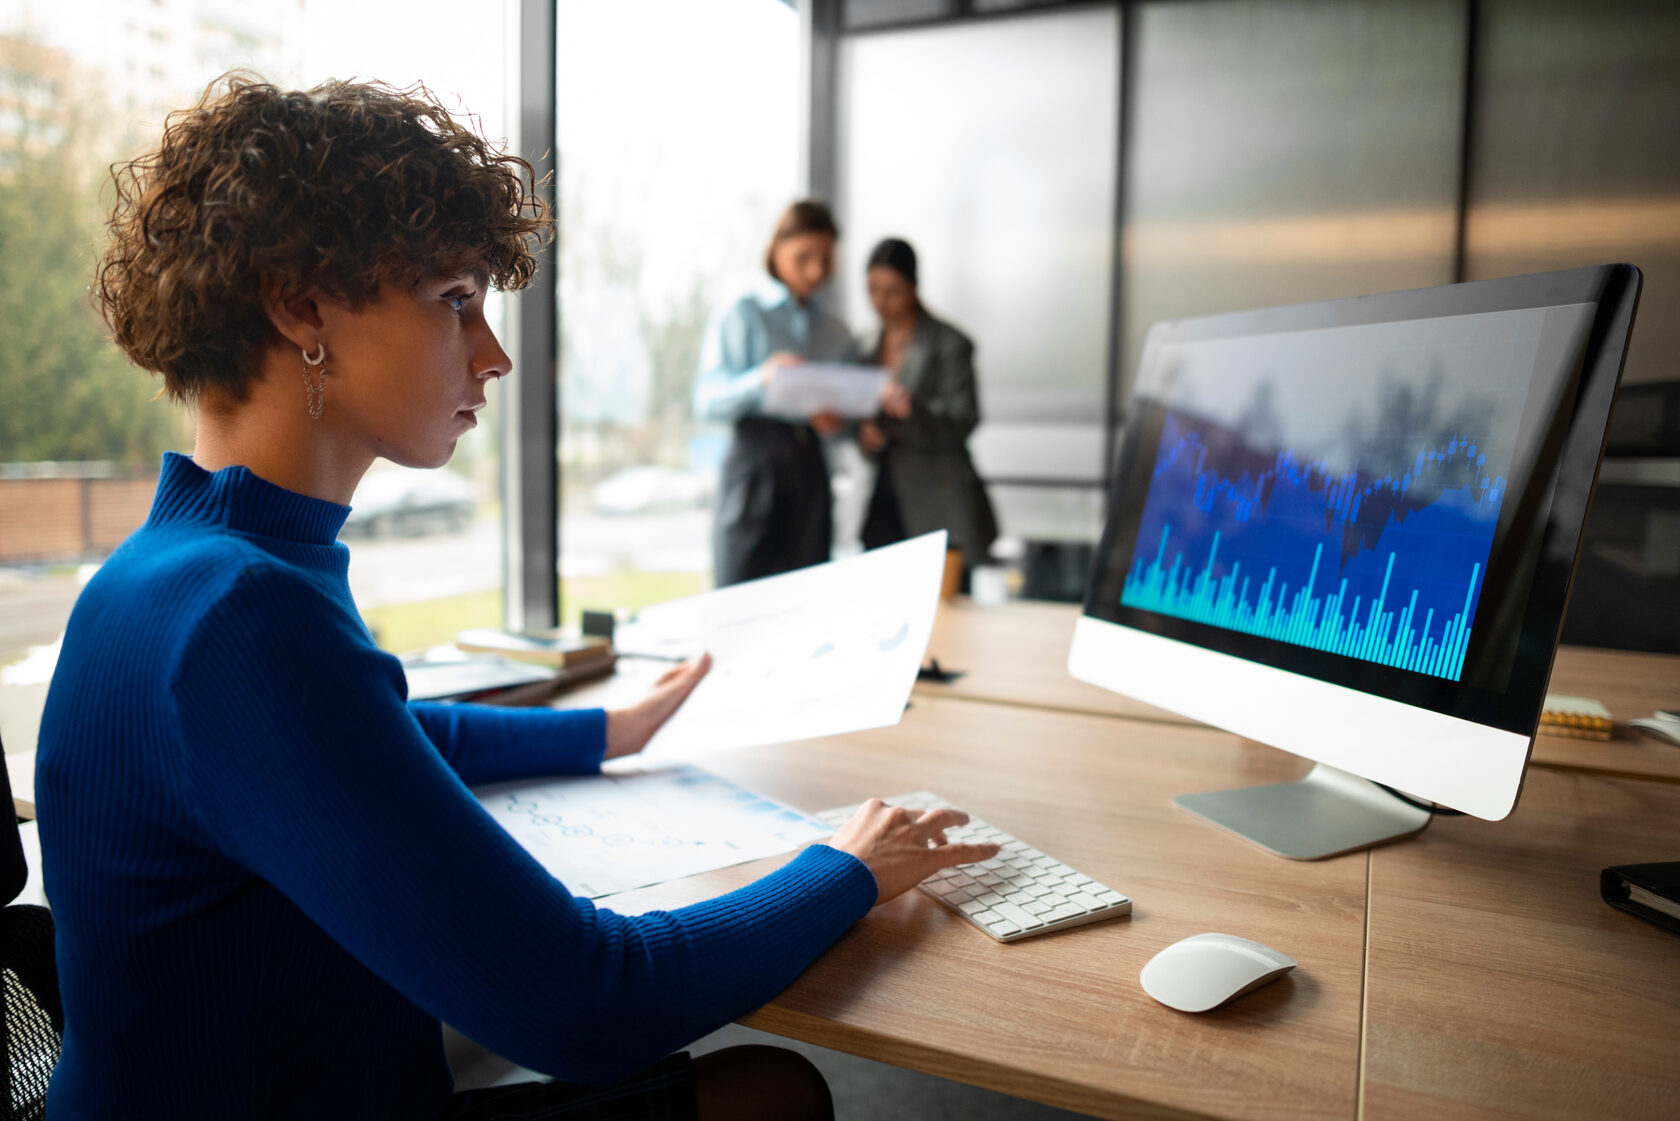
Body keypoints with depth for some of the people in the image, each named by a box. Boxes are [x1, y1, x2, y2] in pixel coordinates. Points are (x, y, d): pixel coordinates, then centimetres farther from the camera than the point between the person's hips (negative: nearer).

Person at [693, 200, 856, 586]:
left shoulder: (836, 333, 17)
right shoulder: (742, 316, 5)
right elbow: (706, 401, -6)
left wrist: (835, 422, -5)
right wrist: (760, 379, -24)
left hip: (810, 467, 4)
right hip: (756, 462, -4)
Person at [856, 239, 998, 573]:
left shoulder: (949, 344, -1)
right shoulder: (866, 346, 16)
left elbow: (964, 420, -8)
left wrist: (913, 410, -27)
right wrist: (862, 432, -4)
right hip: (883, 504, 5)